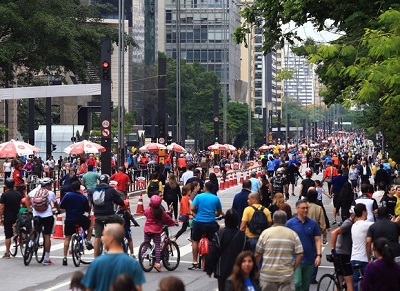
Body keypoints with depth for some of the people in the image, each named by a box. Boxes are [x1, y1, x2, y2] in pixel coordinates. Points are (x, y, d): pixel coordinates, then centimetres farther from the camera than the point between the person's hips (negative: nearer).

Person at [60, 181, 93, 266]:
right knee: (90, 224, 29)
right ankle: (88, 242, 21)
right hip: (80, 219, -1)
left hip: (69, 220, 1)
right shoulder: (83, 197, -1)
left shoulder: (68, 195, -4)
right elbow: (87, 210, 3)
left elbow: (61, 206, -3)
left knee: (67, 238, 10)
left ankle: (65, 258, 5)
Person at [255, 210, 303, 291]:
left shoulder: (265, 233, -2)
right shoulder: (293, 234, 1)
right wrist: (293, 269, 8)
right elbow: (300, 255, -4)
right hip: (286, 275, 0)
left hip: (268, 275, 0)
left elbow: (257, 255, 1)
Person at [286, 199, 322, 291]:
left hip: (309, 260, 3)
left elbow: (317, 240, 4)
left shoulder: (313, 223, 3)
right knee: (297, 284, -18)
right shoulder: (290, 223, -2)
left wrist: (319, 255, -7)